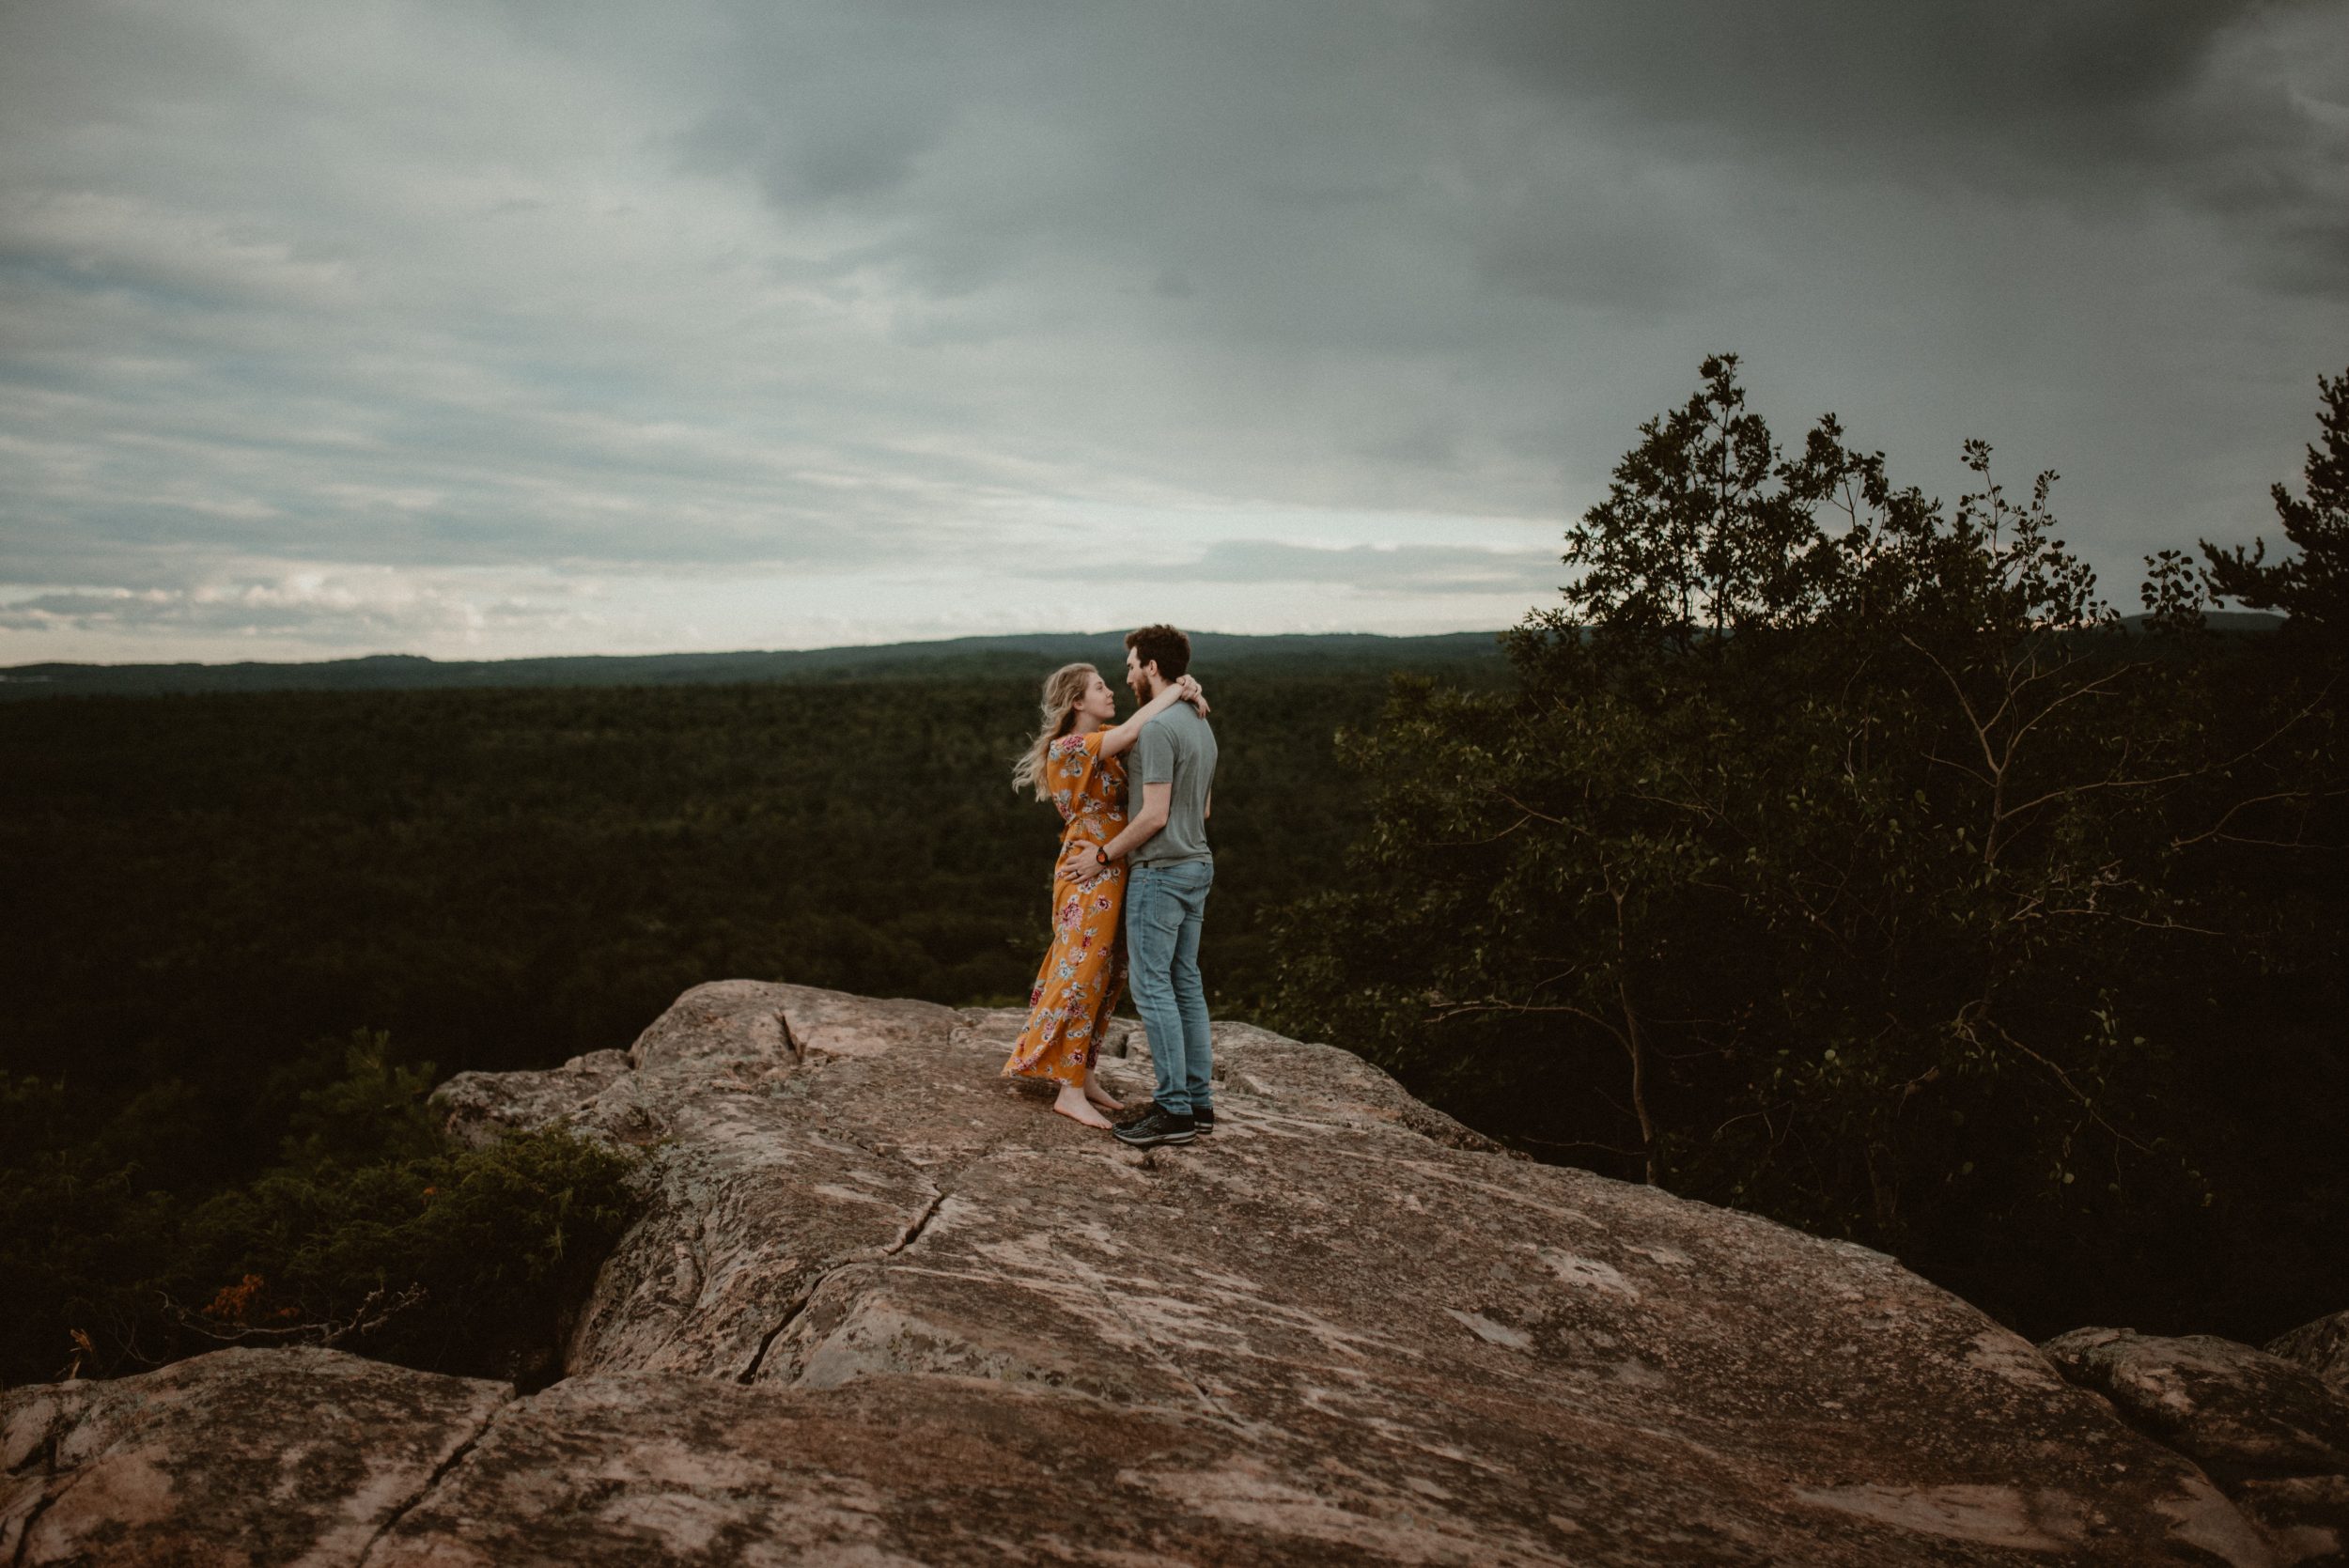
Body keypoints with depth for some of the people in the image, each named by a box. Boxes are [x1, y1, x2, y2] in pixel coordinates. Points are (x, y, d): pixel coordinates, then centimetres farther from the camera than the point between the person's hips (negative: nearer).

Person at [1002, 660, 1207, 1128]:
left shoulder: (1102, 740, 11)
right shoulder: (1069, 749, -16)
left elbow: (1143, 724, 13)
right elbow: (1134, 729, -27)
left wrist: (1186, 691, -8)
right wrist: (1177, 688, -15)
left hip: (1110, 874, 9)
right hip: (1089, 875, -9)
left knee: (1105, 980, 12)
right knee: (1082, 977, -4)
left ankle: (1083, 1076, 21)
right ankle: (1070, 1092, 1)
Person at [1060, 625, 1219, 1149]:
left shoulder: (1157, 728, -18)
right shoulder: (1201, 726, 13)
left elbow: (1154, 815, -21)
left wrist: (1104, 855, -10)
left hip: (1160, 872, -9)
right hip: (1197, 866, 9)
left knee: (1152, 988, -4)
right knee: (1186, 985, 12)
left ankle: (1174, 1110, -3)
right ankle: (1200, 1101, 16)